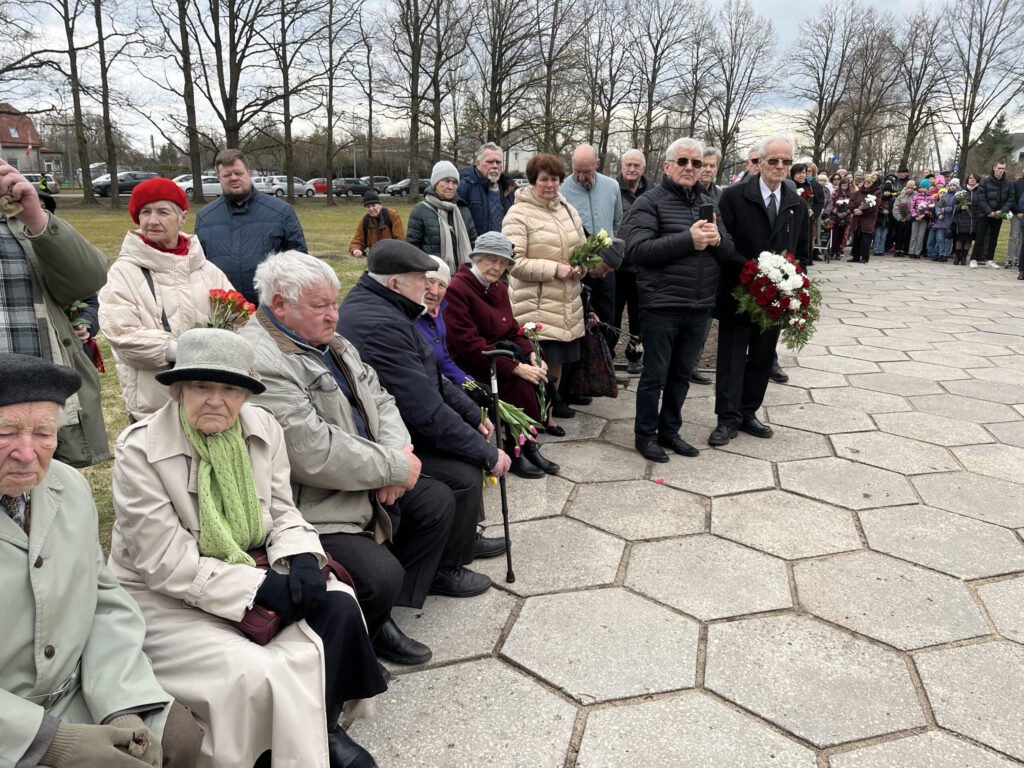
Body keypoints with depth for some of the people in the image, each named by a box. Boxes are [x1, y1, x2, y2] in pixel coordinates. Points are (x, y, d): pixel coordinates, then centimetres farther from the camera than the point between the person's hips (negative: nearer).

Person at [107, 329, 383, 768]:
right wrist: (260, 588, -24)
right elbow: (166, 564, -18)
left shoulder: (263, 428, -4)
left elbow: (281, 511, 4)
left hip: (252, 573, 5)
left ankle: (324, 728, 4)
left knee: (337, 606, -19)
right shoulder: (140, 451, -18)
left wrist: (301, 558, -18)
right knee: (252, 673, -27)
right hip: (164, 599, -4)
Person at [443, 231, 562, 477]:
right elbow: (468, 342, -22)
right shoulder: (457, 288, -15)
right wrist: (515, 367, -26)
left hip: (499, 351, 8)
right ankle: (520, 448, -13)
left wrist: (530, 353, -6)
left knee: (534, 370, -19)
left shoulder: (499, 288, 13)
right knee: (520, 382, -27)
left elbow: (512, 330, 16)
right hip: (468, 363, -8)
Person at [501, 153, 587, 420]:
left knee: (558, 357, 18)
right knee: (540, 357, -4)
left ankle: (553, 399, 36)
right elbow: (513, 262, -17)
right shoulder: (518, 214, -10)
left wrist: (580, 266, 0)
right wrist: (554, 269, -19)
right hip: (535, 305, -7)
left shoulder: (567, 210, 12)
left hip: (567, 302, 7)